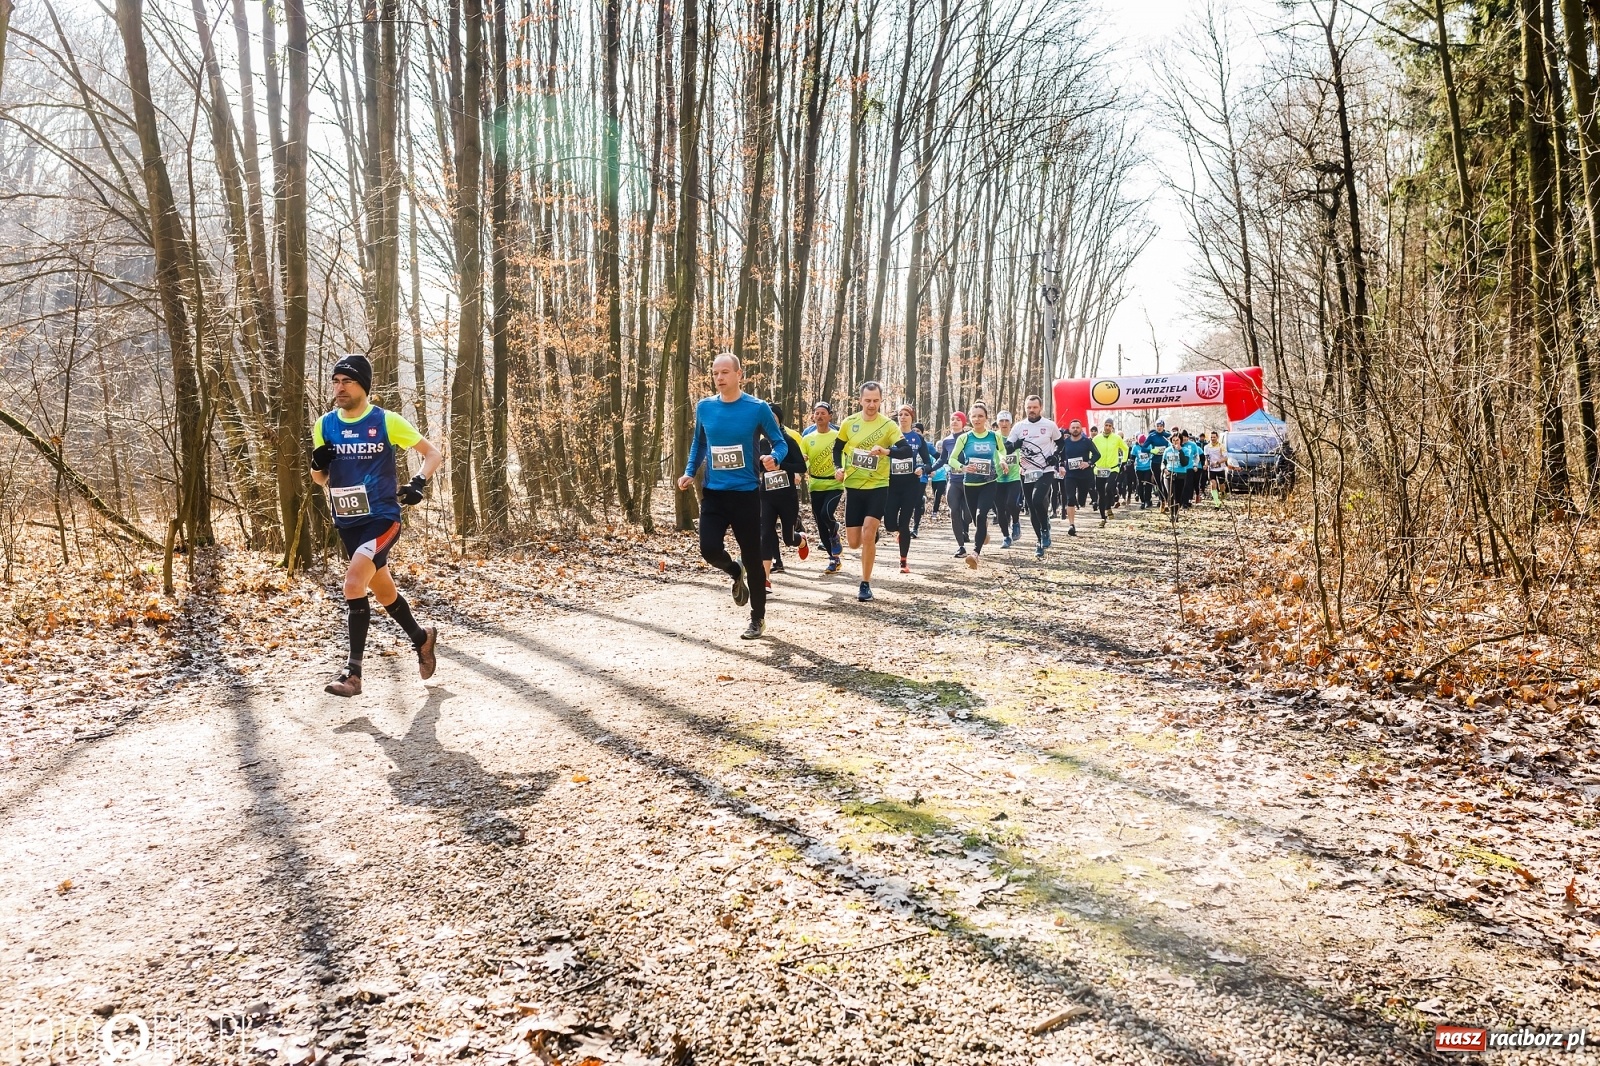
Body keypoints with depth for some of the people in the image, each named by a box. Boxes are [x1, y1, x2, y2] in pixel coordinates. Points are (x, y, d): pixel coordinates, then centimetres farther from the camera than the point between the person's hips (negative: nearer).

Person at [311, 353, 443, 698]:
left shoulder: (387, 421, -7)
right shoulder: (325, 425, 5)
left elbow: (434, 453, 0)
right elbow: (320, 479, 14)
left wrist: (418, 483, -17)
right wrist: (318, 465, -9)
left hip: (382, 519, -6)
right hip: (347, 523, 6)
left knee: (353, 582, -24)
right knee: (384, 592, 17)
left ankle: (353, 672, -18)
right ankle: (422, 639, 43)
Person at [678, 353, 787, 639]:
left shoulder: (758, 409, -7)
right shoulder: (704, 408, 3)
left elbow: (780, 443, 0)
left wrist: (773, 459, -23)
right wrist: (689, 472, 5)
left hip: (745, 493, -3)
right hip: (713, 493, 3)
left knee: (752, 557, 3)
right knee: (709, 549, -13)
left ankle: (757, 619, 21)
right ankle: (736, 573, 25)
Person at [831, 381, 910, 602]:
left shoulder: (889, 425, -8)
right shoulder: (849, 423, 0)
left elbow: (907, 450, -17)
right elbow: (837, 448, 14)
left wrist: (885, 451, -34)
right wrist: (838, 468, -4)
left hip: (878, 486, -3)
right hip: (853, 487, 3)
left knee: (868, 531, -18)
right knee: (854, 542, 4)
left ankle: (866, 584, -5)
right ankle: (872, 537, 43)